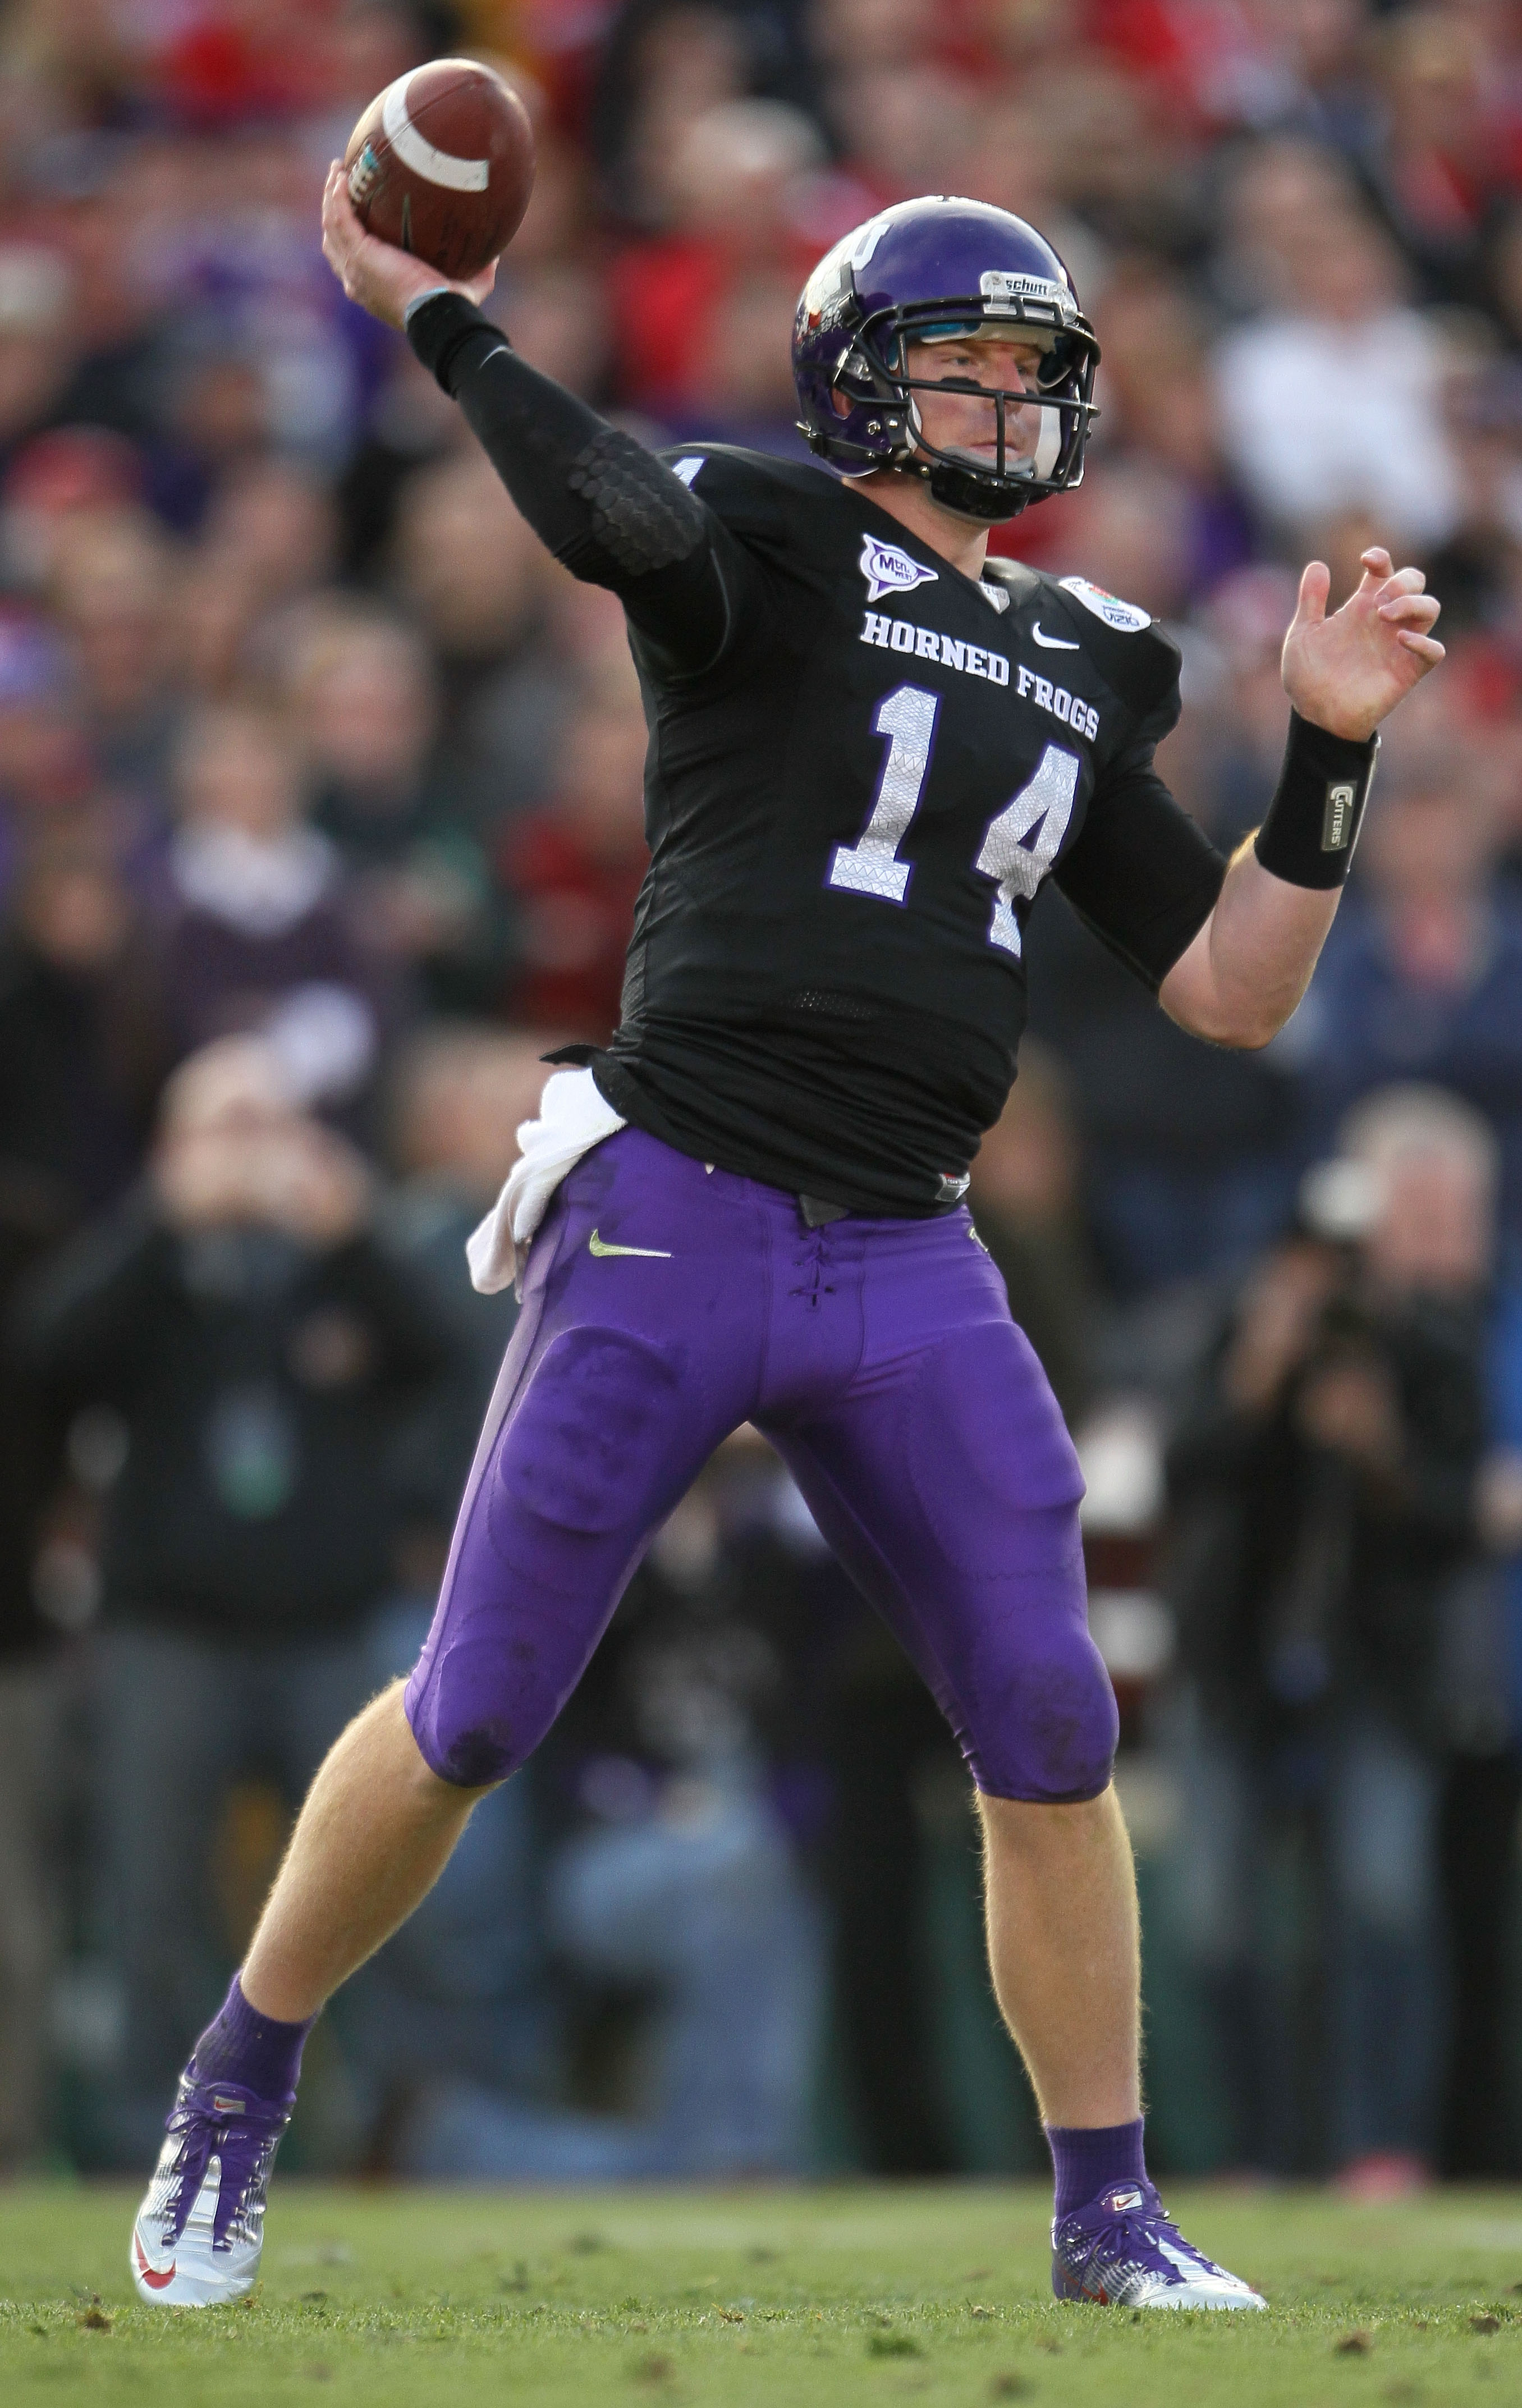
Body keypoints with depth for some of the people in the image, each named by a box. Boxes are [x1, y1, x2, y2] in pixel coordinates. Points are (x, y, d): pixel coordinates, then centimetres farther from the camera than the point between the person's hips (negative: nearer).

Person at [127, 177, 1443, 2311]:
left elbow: (1237, 990, 15)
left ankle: (1109, 2218, 11)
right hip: (669, 1230, -5)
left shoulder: (1079, 678, 16)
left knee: (1053, 1738, -1)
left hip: (910, 1274, 5)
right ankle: (235, 2101, 21)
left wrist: (1330, 752, 6)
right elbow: (600, 509, -26)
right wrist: (436, 317, -23)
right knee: (472, 1720, 2)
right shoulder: (766, 551, -2)